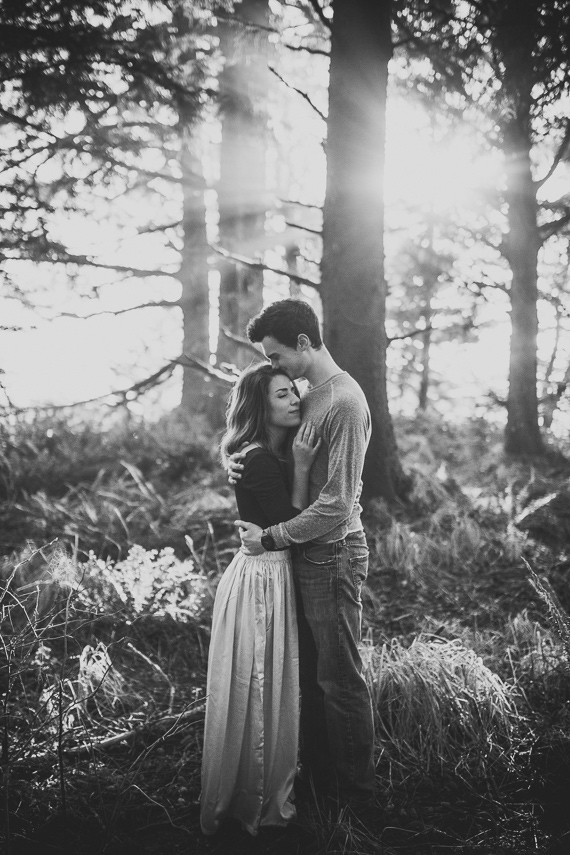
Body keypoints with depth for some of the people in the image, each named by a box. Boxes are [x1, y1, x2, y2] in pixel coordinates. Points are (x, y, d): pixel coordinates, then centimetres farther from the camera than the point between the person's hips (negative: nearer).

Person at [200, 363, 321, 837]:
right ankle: (257, 804, 16)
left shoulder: (274, 455, 10)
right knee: (258, 691, 2)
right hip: (263, 580, -10)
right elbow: (290, 527, -20)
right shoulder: (259, 460, -20)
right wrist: (301, 469, -21)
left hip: (273, 575, 10)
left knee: (271, 689, 19)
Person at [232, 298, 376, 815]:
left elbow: (336, 504, -22)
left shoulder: (344, 402, -19)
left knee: (341, 681, 2)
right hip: (306, 552, 9)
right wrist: (244, 465, -2)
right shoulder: (310, 394, 9)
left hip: (334, 554, -9)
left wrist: (271, 538, -16)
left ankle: (358, 800, 15)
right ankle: (318, 778, 31)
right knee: (310, 673, 17)